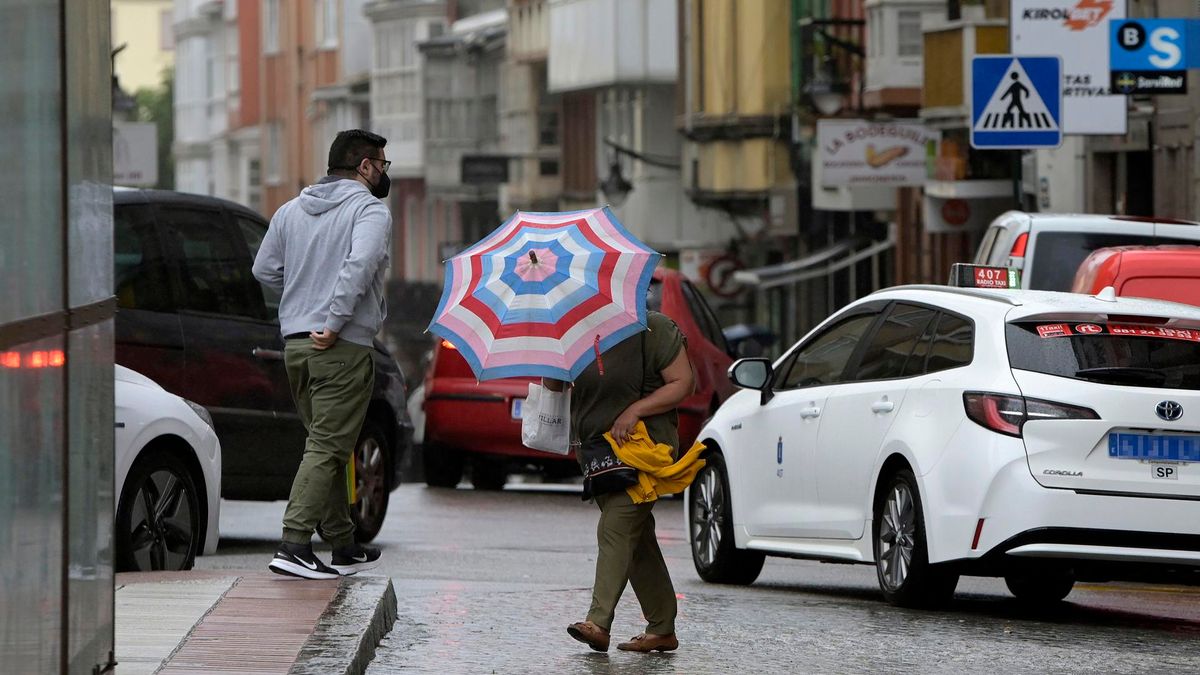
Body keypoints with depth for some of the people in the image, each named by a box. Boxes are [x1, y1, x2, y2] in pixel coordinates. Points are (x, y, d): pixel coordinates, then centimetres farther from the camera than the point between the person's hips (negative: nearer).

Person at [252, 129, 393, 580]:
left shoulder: (291, 210, 15)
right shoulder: (370, 211, -7)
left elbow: (265, 269, 15)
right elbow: (358, 266, -23)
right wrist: (334, 323, -20)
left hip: (295, 344, 7)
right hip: (343, 349, -7)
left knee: (327, 444, 16)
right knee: (326, 448, -8)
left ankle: (344, 547, 23)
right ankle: (293, 545, -18)